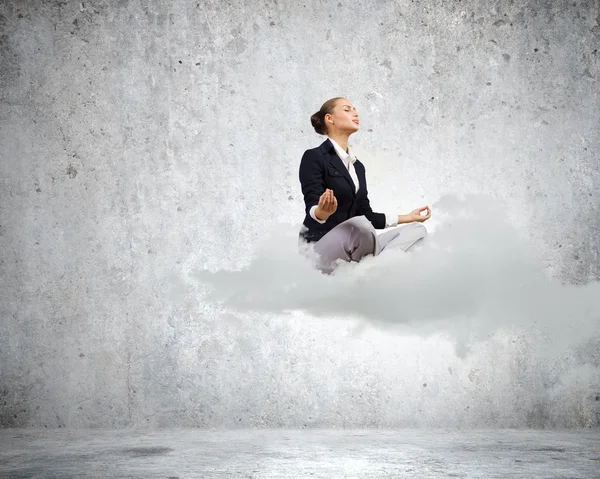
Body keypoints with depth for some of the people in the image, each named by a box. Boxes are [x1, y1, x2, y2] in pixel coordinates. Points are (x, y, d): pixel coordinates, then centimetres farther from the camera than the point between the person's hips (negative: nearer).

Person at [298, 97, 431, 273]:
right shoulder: (313, 157, -4)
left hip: (351, 247, 8)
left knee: (417, 229, -7)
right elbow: (311, 207, -16)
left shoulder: (358, 166, 19)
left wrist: (407, 217, 20)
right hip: (320, 248, -8)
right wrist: (322, 212, -40)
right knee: (359, 225, -38)